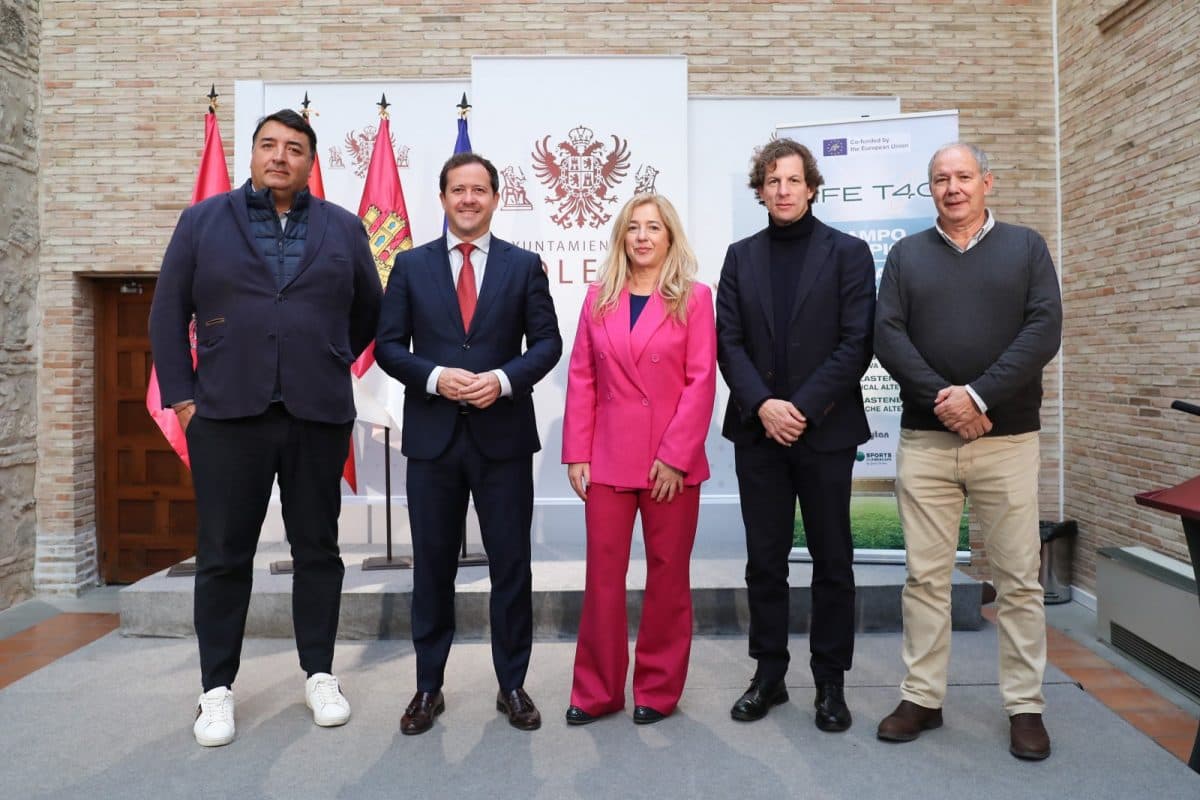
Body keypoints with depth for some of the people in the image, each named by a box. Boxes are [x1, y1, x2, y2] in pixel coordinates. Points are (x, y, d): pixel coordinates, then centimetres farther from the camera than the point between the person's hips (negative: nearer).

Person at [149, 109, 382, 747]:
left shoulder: (343, 229, 9)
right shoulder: (202, 221, 8)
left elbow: (368, 309, 17)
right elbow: (168, 312, 7)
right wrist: (180, 396, 1)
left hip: (318, 416, 1)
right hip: (226, 414, 0)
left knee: (317, 550, 8)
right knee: (222, 556, 6)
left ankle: (319, 674, 23)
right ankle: (217, 687, 20)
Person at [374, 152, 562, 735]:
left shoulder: (523, 265, 5)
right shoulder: (411, 265, 7)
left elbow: (547, 341, 1)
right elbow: (388, 346, 3)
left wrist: (503, 379, -15)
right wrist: (436, 377, -14)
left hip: (503, 435, 0)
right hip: (432, 434, 1)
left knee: (511, 564, 6)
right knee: (432, 565, 10)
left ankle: (512, 686, 22)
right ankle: (428, 687, 25)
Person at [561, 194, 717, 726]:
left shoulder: (694, 298, 1)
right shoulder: (598, 298, 8)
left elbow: (701, 381, -5)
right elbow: (581, 378, 6)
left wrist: (676, 456, -12)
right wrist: (576, 454, 0)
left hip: (673, 462, -2)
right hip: (608, 460, 2)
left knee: (668, 575, 9)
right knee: (603, 574, 5)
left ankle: (658, 690, 24)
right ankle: (596, 691, 19)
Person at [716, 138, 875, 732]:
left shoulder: (847, 253, 2)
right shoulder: (741, 257, 10)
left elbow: (856, 344, -6)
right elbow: (729, 342, 3)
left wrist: (803, 407, -14)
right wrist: (763, 405, -11)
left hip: (825, 431, -2)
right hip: (758, 431, 3)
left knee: (832, 561, 7)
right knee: (764, 560, 10)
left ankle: (830, 681, 21)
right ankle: (768, 673, 23)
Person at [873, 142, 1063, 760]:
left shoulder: (1026, 247, 8)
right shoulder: (906, 254, 10)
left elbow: (1044, 330, -4)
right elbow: (887, 334, -2)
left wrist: (978, 395, -16)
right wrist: (941, 398, -14)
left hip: (1008, 437, 0)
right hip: (924, 438, 1)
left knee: (1019, 579, 5)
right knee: (925, 576, 5)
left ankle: (1025, 706, 18)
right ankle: (921, 697, 17)